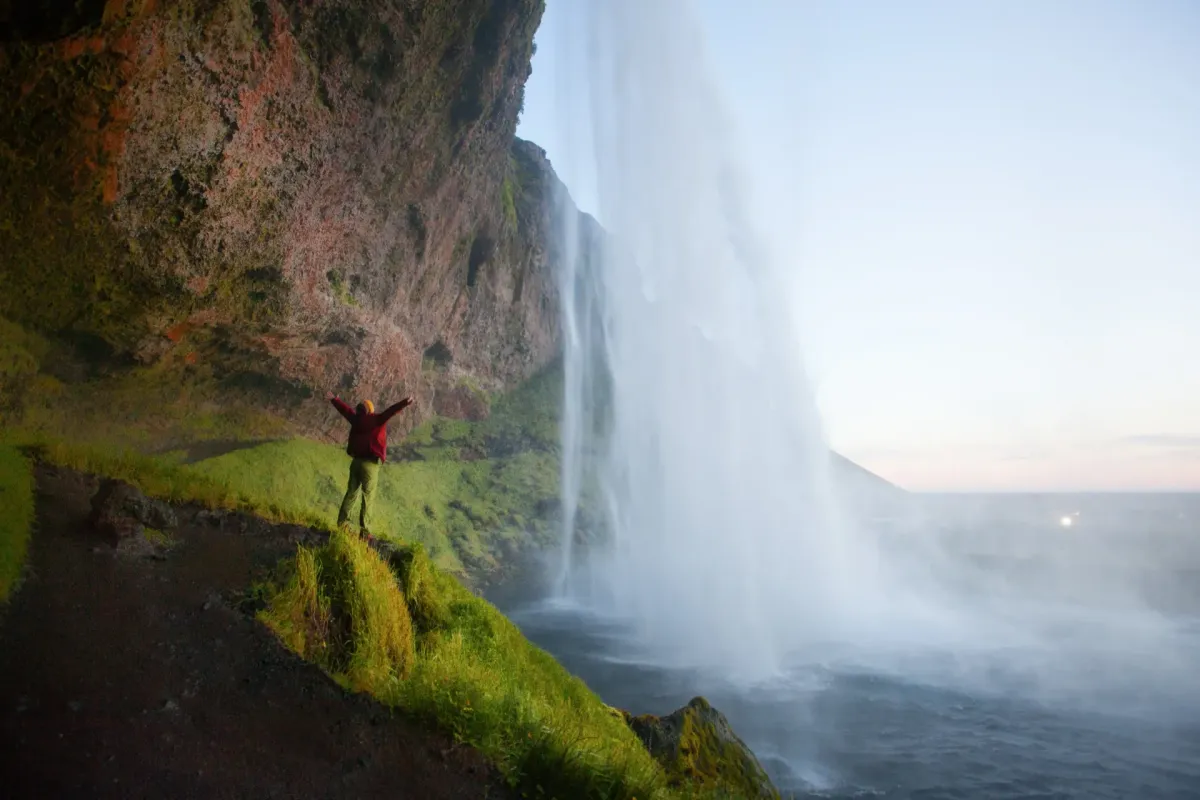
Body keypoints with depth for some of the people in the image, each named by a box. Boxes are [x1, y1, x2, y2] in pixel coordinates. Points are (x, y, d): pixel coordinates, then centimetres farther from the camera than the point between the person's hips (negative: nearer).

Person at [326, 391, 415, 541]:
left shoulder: (356, 419, 8)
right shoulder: (376, 419, -8)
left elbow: (345, 409, 25)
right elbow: (390, 411, -23)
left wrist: (333, 399, 41)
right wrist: (404, 403, -33)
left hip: (356, 461, 6)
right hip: (370, 464, -6)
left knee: (351, 493, 16)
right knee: (367, 497, -3)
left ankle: (342, 524, 18)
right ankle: (365, 531, -4)